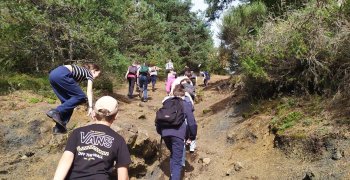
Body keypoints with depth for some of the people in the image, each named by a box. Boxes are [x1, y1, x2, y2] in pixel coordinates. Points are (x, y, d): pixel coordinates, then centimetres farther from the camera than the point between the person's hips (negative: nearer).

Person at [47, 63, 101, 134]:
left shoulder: (81, 70, 36)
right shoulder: (89, 74, 16)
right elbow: (89, 91, 6)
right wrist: (90, 107, 1)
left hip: (53, 73, 9)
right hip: (61, 75, -8)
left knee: (67, 101, 15)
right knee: (81, 97, 0)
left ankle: (59, 127, 15)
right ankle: (56, 112, -8)